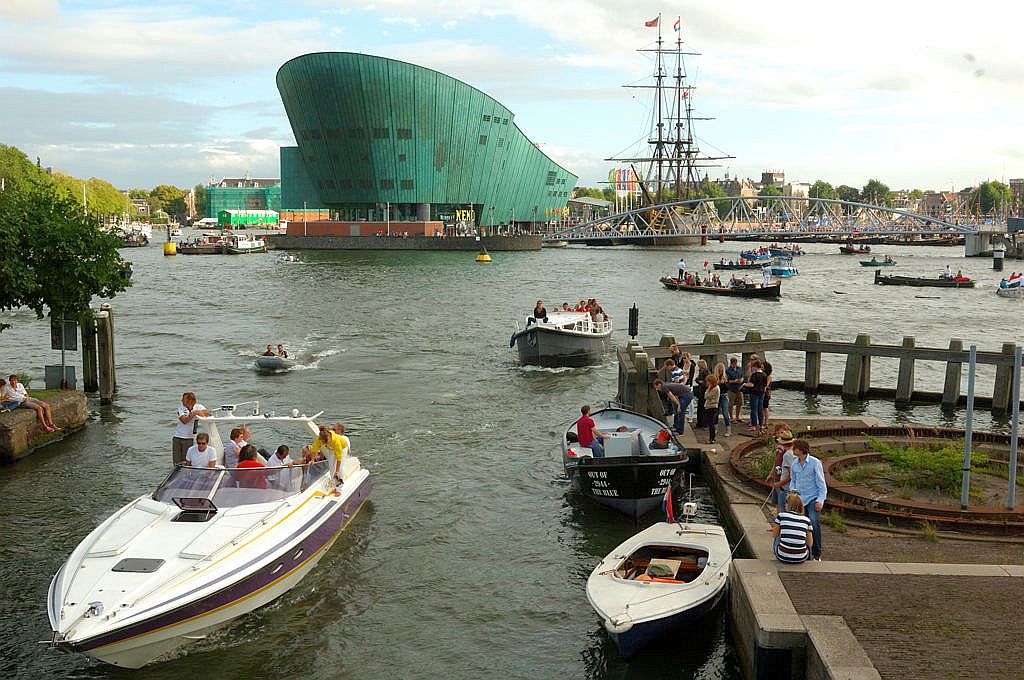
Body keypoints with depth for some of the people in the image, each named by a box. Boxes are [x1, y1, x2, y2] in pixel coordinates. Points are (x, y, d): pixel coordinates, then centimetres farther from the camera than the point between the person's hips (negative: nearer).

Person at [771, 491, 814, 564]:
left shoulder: (781, 515, -1)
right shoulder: (806, 520, 4)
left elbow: (775, 535, 13)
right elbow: (810, 544, 7)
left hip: (783, 556, -2)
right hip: (801, 559, 2)